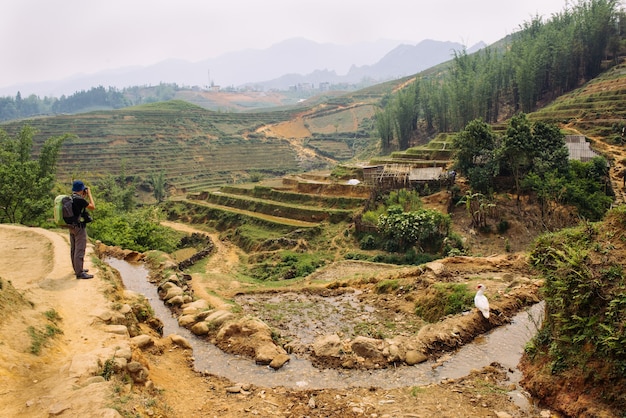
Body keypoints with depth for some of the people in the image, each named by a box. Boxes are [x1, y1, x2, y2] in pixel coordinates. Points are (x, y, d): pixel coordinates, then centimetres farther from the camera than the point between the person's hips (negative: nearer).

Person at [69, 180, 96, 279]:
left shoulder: (70, 198, 6)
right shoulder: (79, 200, -20)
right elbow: (93, 207, -11)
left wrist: (84, 196, 16)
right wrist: (89, 194, -4)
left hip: (72, 226, 10)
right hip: (79, 227, -9)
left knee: (74, 249, 17)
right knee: (80, 250, -5)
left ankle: (77, 269, 31)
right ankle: (80, 273, -3)